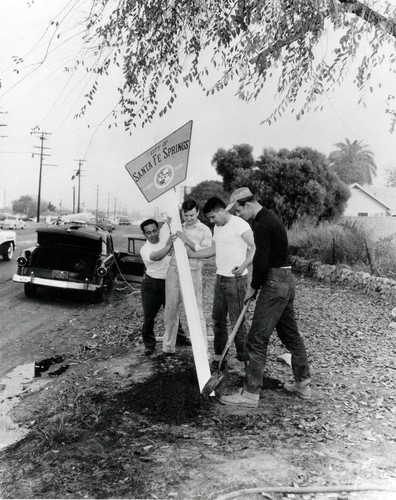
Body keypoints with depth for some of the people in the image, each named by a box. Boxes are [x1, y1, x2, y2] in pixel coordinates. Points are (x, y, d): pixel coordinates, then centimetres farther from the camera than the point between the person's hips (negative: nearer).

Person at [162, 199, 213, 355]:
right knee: (170, 309, 10)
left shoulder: (204, 230, 2)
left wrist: (188, 242, -19)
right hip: (173, 270, 5)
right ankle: (168, 346, 23)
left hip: (192, 272, -4)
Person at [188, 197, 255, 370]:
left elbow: (255, 248, -19)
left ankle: (244, 358, 7)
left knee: (236, 320, -5)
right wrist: (190, 253, 17)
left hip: (235, 279, -9)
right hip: (220, 278, 9)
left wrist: (243, 266, -32)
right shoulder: (217, 228, 14)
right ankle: (219, 358, 22)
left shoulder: (239, 224, -14)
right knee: (218, 319, 12)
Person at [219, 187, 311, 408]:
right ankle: (303, 384, 29)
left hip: (274, 284, -11)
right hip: (286, 281, 11)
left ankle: (251, 394, 3)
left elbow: (262, 261, -22)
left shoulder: (263, 224, -17)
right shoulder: (271, 218, 16)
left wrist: (253, 287, -7)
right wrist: (256, 285, 14)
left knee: (257, 339, -5)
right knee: (291, 334, 18)